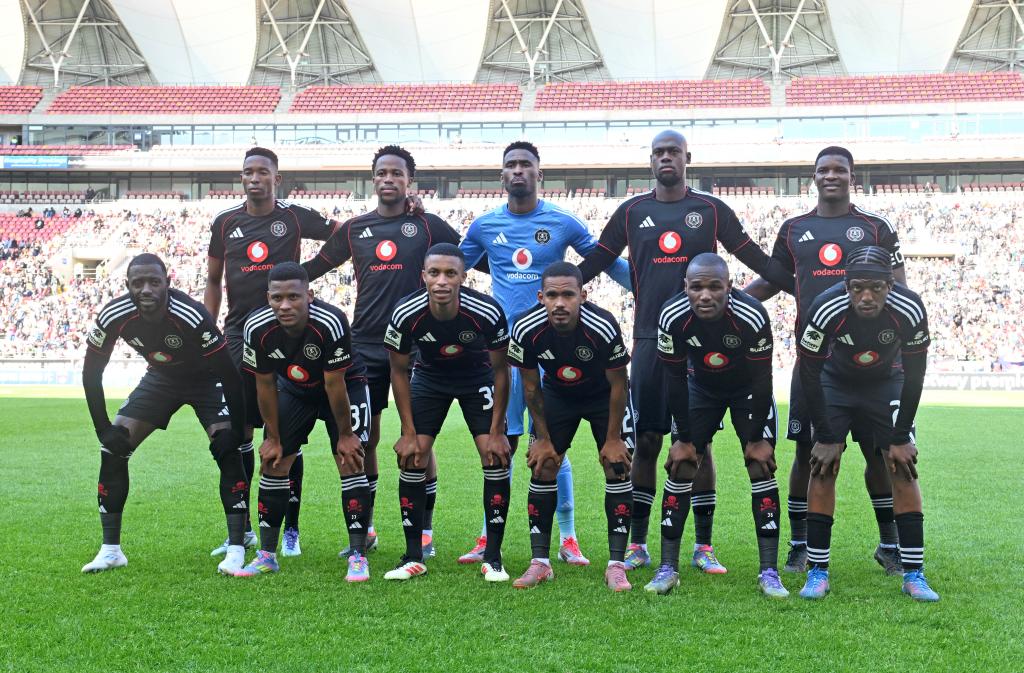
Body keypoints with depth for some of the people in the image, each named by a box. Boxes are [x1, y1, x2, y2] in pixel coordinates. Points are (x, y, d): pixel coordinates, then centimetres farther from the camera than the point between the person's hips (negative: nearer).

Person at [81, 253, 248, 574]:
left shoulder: (192, 317, -37)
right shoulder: (113, 316, -25)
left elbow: (229, 374, -27)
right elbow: (91, 373, -9)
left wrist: (238, 430, -26)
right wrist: (103, 428, -11)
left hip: (205, 377, -4)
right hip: (161, 377, 4)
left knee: (227, 449, -23)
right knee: (113, 448, -6)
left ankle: (236, 549, -16)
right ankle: (110, 550, 5)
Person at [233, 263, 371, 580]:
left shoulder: (331, 323, -37)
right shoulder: (256, 328, -26)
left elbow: (335, 385, -26)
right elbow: (265, 385, -12)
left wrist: (345, 434, -16)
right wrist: (273, 437, -4)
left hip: (345, 385, -4)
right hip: (294, 389, 4)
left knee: (350, 461, -15)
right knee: (272, 461, 0)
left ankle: (358, 556, -9)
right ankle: (267, 555, 12)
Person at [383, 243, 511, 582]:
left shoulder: (488, 312, -32)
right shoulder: (406, 315, -29)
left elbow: (500, 370, -15)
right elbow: (399, 371, -11)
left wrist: (497, 432, -14)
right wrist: (408, 433, -12)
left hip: (478, 378, -1)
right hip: (429, 377, 1)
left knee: (496, 457, -14)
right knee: (411, 459, -9)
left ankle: (492, 557, -2)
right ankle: (413, 557, 3)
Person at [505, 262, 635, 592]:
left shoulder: (603, 327, -35)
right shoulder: (526, 330, -29)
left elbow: (618, 385, -19)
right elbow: (531, 386, -11)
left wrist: (613, 438, -14)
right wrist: (542, 438, -6)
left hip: (603, 395, -2)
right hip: (557, 395, 2)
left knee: (618, 466, -12)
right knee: (542, 467, -4)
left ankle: (616, 564, -6)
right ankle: (540, 563, 5)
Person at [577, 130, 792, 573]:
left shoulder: (711, 210, 5)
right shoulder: (632, 212, 8)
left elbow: (755, 259, 8)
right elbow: (595, 261, 11)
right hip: (650, 338, 1)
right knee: (646, 441, 2)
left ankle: (703, 547, 9)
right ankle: (637, 545, 11)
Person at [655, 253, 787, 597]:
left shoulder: (752, 317, -34)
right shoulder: (673, 317, -29)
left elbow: (762, 381, -21)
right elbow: (676, 379, -16)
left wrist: (757, 438, -15)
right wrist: (684, 438, -11)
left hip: (748, 390, -2)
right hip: (701, 388, 2)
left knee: (761, 469, -11)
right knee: (680, 468, -5)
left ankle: (769, 572, -5)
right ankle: (668, 568, 3)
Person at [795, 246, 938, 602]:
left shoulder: (909, 310, -30)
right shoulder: (826, 309, -34)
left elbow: (913, 376, -15)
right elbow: (809, 374, -20)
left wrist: (901, 437, -12)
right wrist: (825, 437, -16)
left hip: (886, 383, 1)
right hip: (836, 382, -1)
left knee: (904, 468, -8)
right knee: (823, 468, -11)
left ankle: (914, 574, -2)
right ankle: (818, 571, -4)